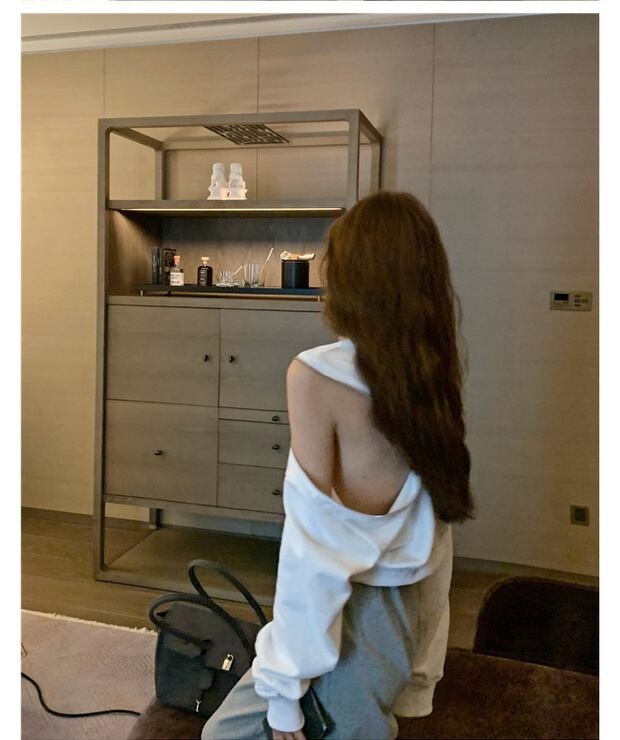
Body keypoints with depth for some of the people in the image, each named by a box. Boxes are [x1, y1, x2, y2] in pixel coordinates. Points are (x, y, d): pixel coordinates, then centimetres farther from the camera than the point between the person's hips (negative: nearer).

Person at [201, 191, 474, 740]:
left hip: (344, 622, -7)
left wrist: (285, 688, -7)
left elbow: (315, 548, -19)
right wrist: (417, 678, 16)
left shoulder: (317, 375, -20)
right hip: (401, 617, 7)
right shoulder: (434, 376, 0)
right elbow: (433, 536, 5)